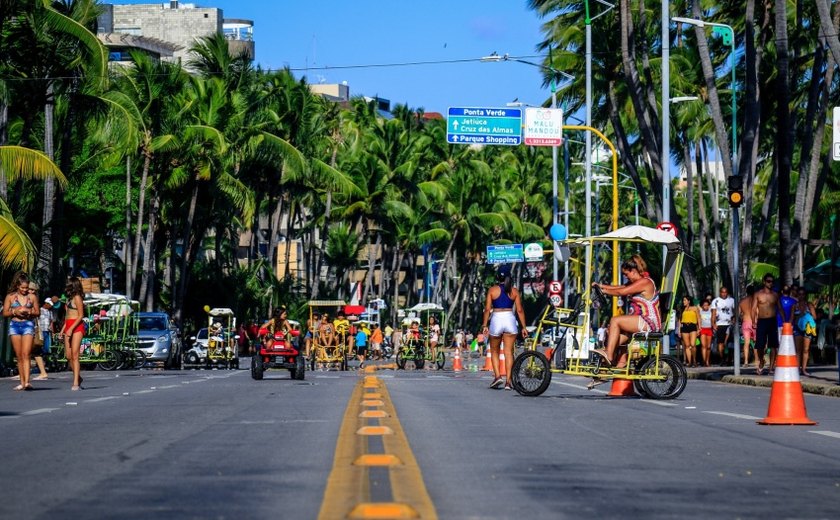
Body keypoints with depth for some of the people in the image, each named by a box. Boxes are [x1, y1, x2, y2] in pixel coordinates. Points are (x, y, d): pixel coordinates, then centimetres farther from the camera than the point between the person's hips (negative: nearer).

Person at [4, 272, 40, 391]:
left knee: (26, 354, -15)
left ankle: (27, 382, -24)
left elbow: (38, 312, 13)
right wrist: (15, 311, -11)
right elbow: (5, 313, 6)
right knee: (19, 356, 4)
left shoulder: (32, 297, 5)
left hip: (28, 324, -2)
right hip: (14, 325, 2)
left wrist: (29, 311, -8)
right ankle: (22, 382, 8)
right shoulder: (10, 297, 5)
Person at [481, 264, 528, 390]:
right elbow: (519, 310, 2)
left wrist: (485, 325, 0)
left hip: (496, 319, -1)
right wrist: (523, 327, 6)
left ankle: (497, 376, -2)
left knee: (494, 351, 15)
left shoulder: (492, 290, 1)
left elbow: (487, 309, -4)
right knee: (509, 352, 2)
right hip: (510, 319, 1)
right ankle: (508, 381, -2)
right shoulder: (514, 291, 5)